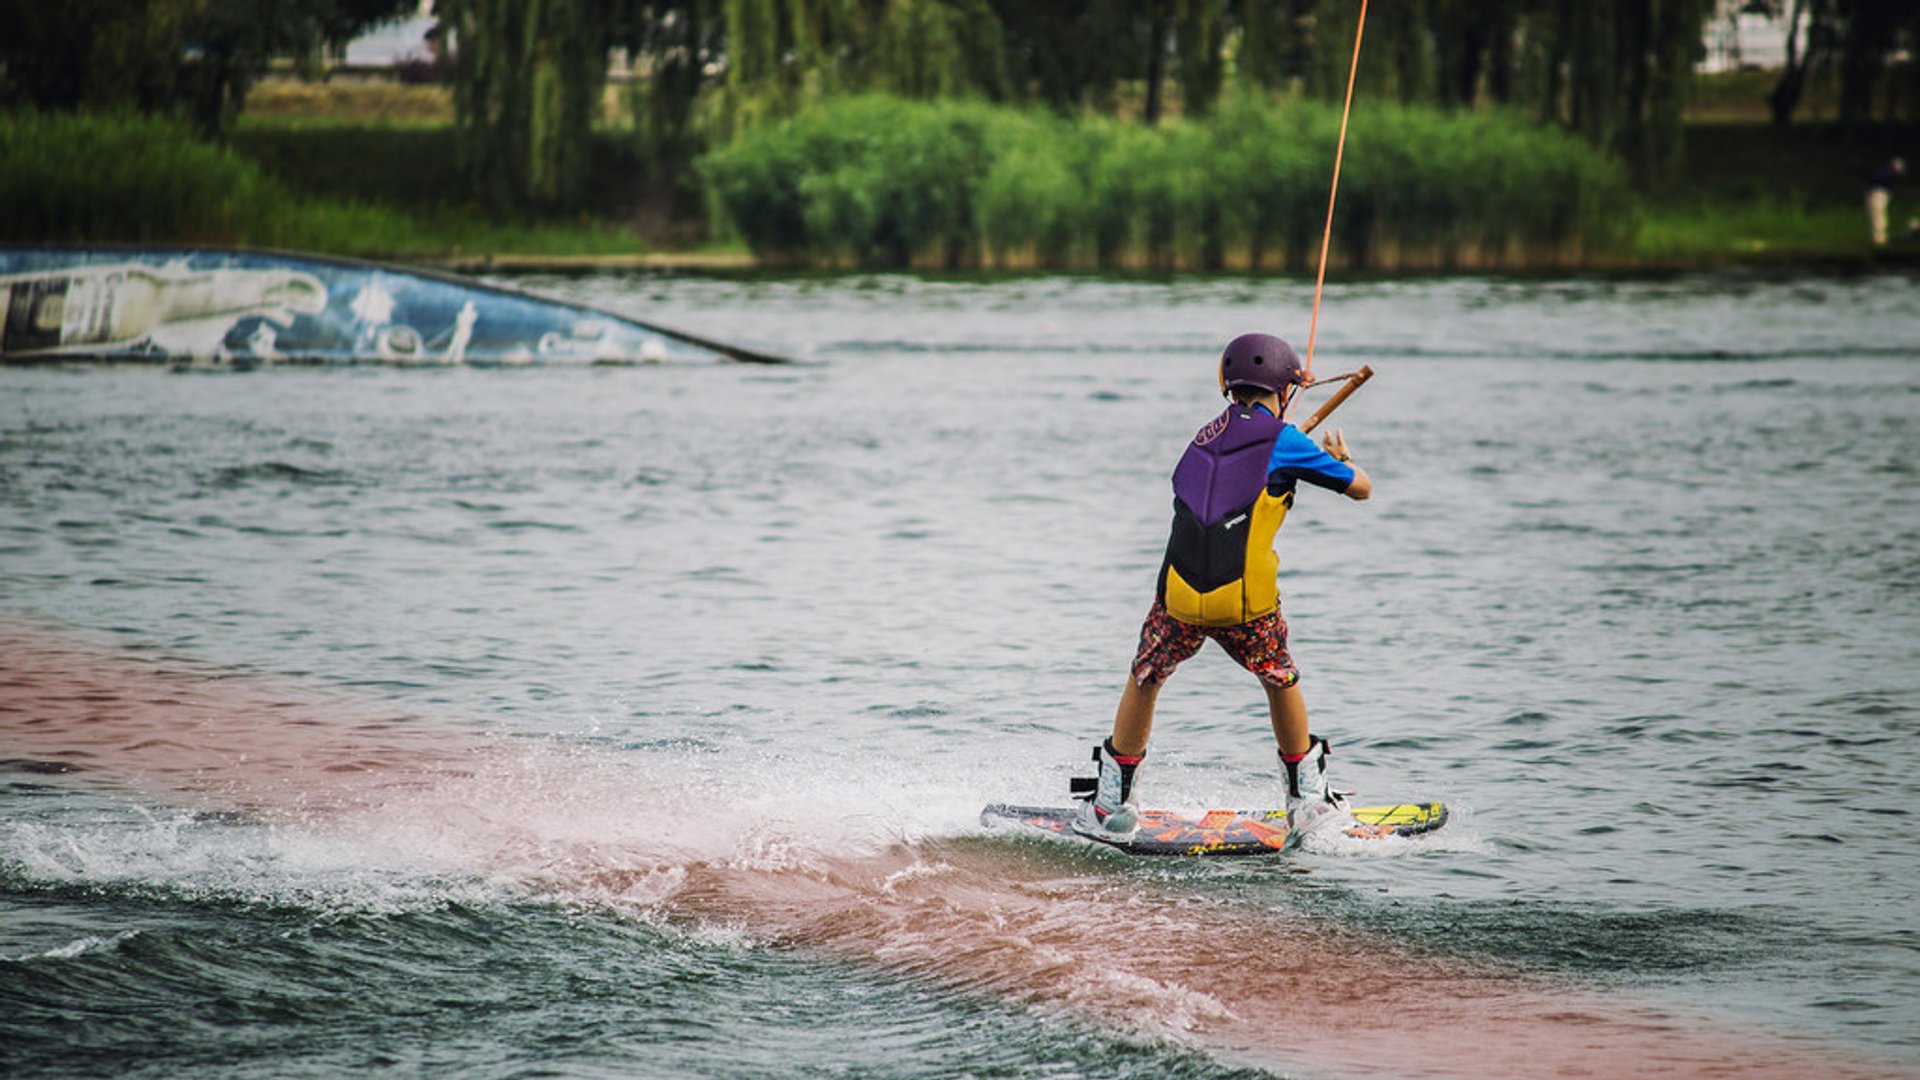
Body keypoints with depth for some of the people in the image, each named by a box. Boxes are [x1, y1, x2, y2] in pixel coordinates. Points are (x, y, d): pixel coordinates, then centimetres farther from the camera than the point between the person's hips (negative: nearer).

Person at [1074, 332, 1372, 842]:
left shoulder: (1206, 436, 16)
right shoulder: (1283, 440, 1)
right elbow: (1360, 488, 10)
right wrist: (1343, 458, 34)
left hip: (1179, 594, 3)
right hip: (1246, 603, -3)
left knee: (1143, 683, 22)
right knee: (1282, 684, 22)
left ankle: (1112, 805, 23)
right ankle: (1307, 797, 31)